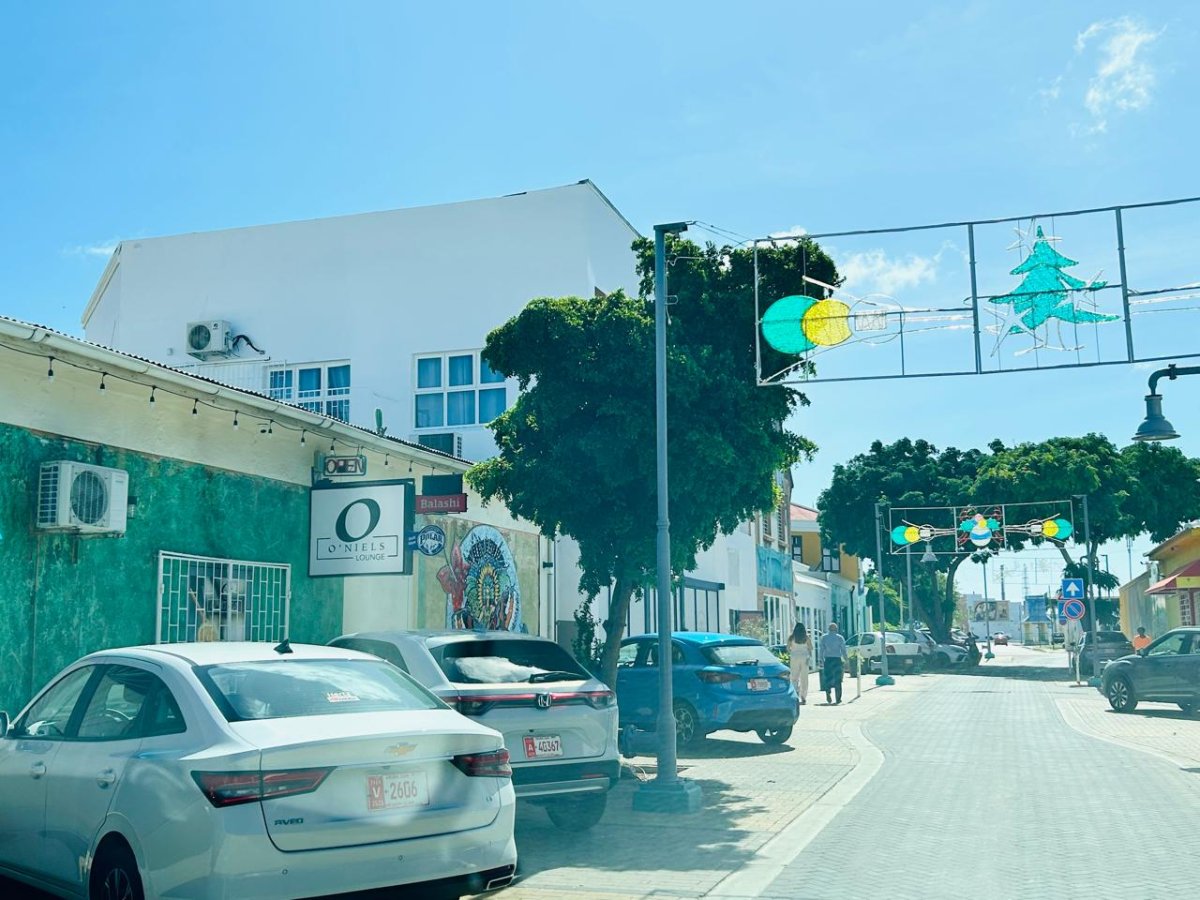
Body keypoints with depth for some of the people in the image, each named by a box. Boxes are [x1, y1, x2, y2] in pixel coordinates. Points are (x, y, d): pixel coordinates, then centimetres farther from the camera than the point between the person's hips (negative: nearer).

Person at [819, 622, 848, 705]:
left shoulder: (824, 637, 5)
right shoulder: (840, 638, 1)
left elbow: (822, 650, 2)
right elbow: (843, 650, -1)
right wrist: (845, 661, 3)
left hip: (827, 660, 1)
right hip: (837, 659, -1)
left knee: (827, 679, 7)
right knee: (837, 679, 5)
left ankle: (828, 697, -8)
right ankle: (838, 699, 5)